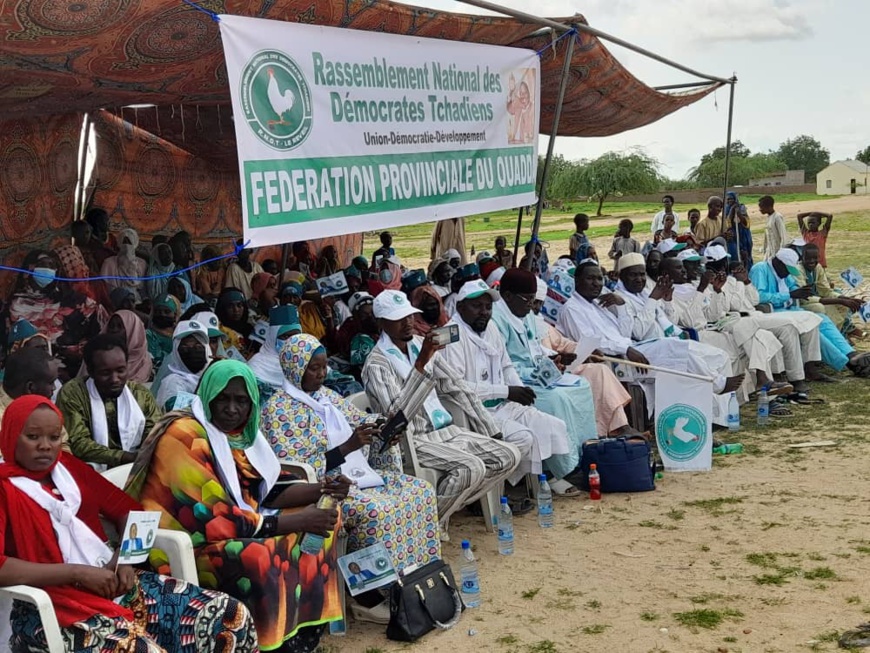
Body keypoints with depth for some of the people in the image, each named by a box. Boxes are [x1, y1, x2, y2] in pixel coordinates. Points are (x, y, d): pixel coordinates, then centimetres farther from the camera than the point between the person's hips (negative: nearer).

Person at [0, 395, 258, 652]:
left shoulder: (68, 467, 17)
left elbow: (128, 510, 20)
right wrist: (78, 572, -18)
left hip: (113, 580, 7)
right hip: (54, 606, -6)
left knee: (232, 615, -9)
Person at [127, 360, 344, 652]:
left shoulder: (238, 431, 3)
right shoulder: (184, 436, -21)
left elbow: (268, 489, 9)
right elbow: (215, 519, -26)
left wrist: (322, 489, -8)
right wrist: (298, 521, -25)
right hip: (185, 543, -9)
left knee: (323, 521, 3)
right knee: (262, 557, -35)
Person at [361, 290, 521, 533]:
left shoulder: (420, 345, 10)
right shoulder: (377, 364, -12)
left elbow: (457, 388, 14)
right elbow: (396, 414, -28)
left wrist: (492, 432, 10)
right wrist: (421, 363, -33)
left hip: (447, 430, 8)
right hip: (414, 441, -8)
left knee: (509, 456, -5)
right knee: (471, 468, -29)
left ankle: (446, 505, 4)